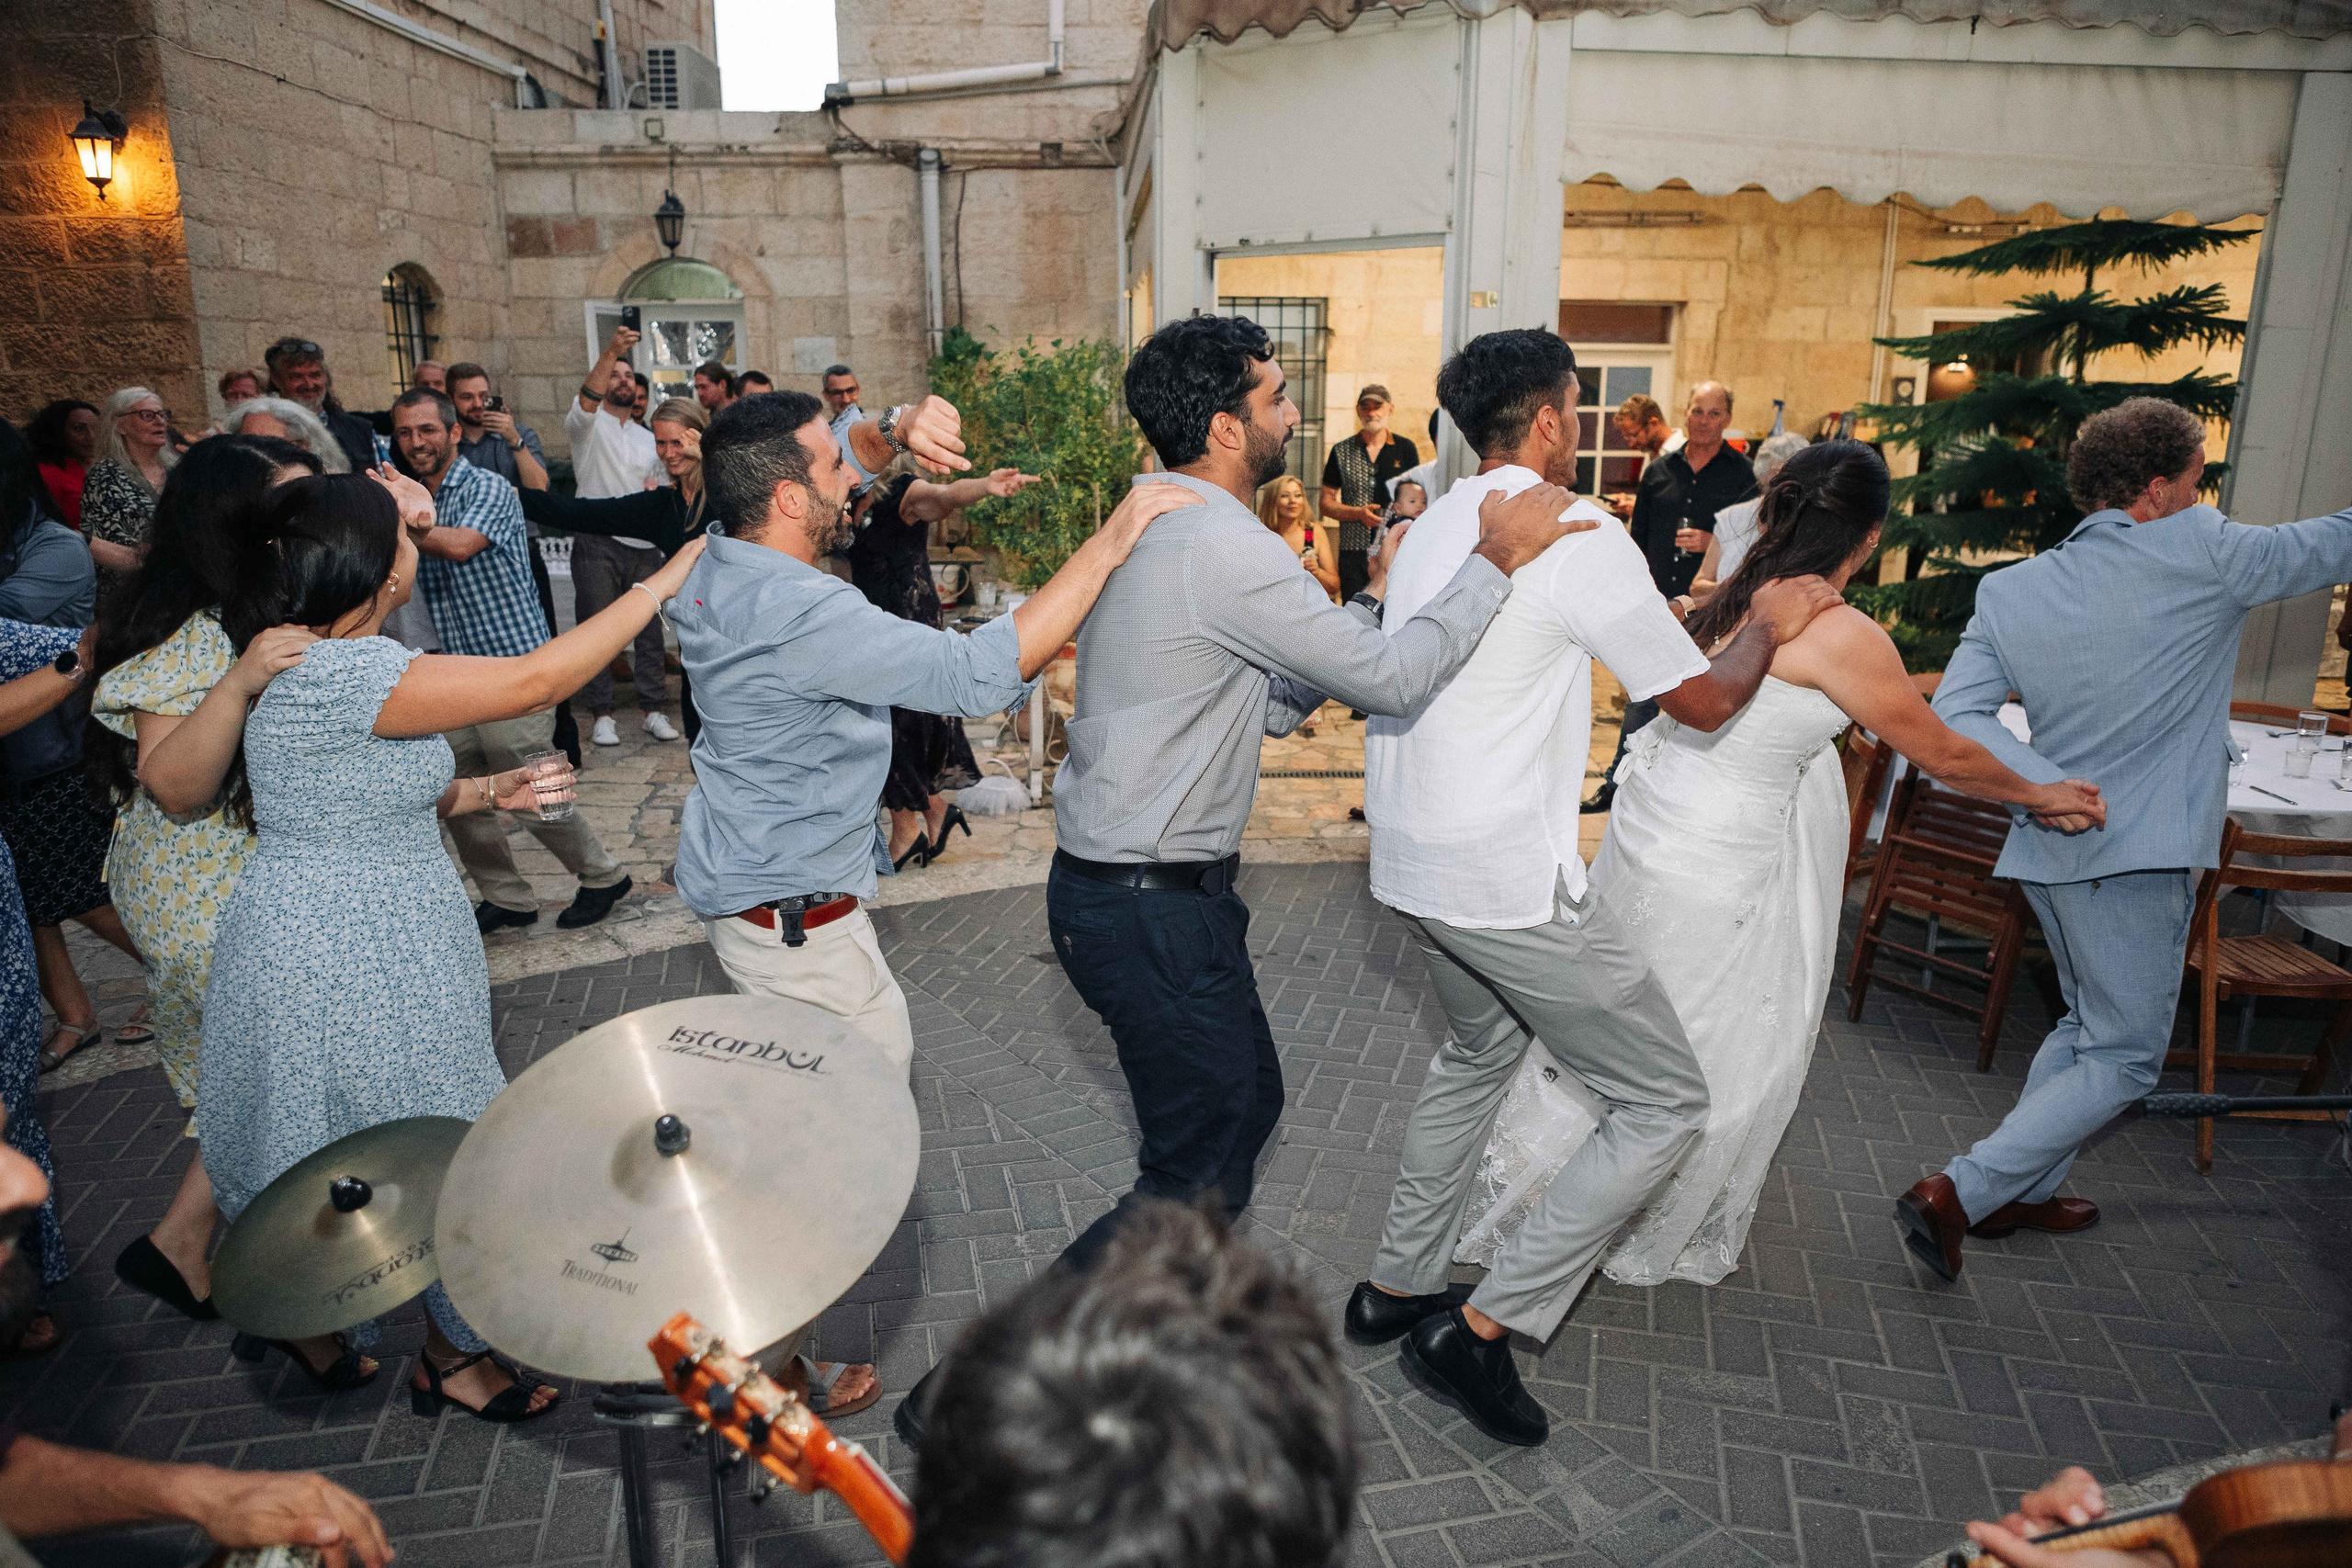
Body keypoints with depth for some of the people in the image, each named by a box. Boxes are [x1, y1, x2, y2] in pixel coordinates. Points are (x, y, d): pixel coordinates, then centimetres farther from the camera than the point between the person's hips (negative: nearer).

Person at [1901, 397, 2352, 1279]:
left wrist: (2056, 791, -12)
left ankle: (2024, 1191, 31)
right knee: (2122, 1058, 3)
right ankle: (1958, 1194, -5)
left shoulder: (2009, 591, 2)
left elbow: (1953, 717, -9)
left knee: (2087, 1024, 24)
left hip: (2051, 848, 6)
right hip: (2138, 857, -6)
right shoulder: (2203, 554, -9)